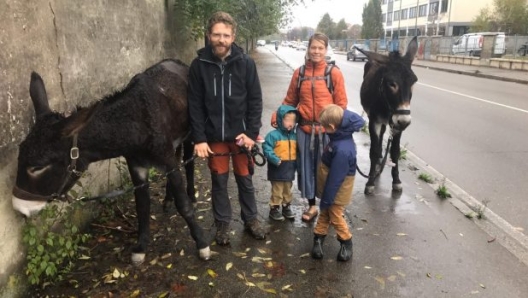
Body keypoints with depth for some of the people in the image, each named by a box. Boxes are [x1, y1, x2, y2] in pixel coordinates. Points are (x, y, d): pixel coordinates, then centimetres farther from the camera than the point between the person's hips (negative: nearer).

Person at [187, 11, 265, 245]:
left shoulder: (246, 63, -6)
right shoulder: (199, 65, -5)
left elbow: (255, 100, -4)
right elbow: (195, 105, -5)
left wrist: (252, 132, -10)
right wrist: (199, 138, -10)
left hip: (241, 134, 0)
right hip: (214, 136, 0)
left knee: (245, 180, 13)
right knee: (219, 181, 11)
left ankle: (251, 220, 31)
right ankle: (222, 224, 28)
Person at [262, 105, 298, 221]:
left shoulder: (294, 136, 6)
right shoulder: (273, 135, -15)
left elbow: (297, 152, 14)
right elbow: (267, 149, -20)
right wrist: (275, 160, -28)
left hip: (290, 169, 6)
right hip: (277, 170, -6)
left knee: (288, 191, 19)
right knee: (277, 191, 4)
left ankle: (286, 207, 35)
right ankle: (274, 209, 19)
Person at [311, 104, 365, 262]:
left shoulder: (342, 150, -37)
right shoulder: (341, 135, -9)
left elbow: (335, 179, -28)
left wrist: (326, 200, -17)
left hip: (338, 189, -7)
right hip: (329, 181, 7)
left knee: (335, 215, 12)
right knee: (325, 212, 19)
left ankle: (346, 242, 32)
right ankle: (319, 237, 35)